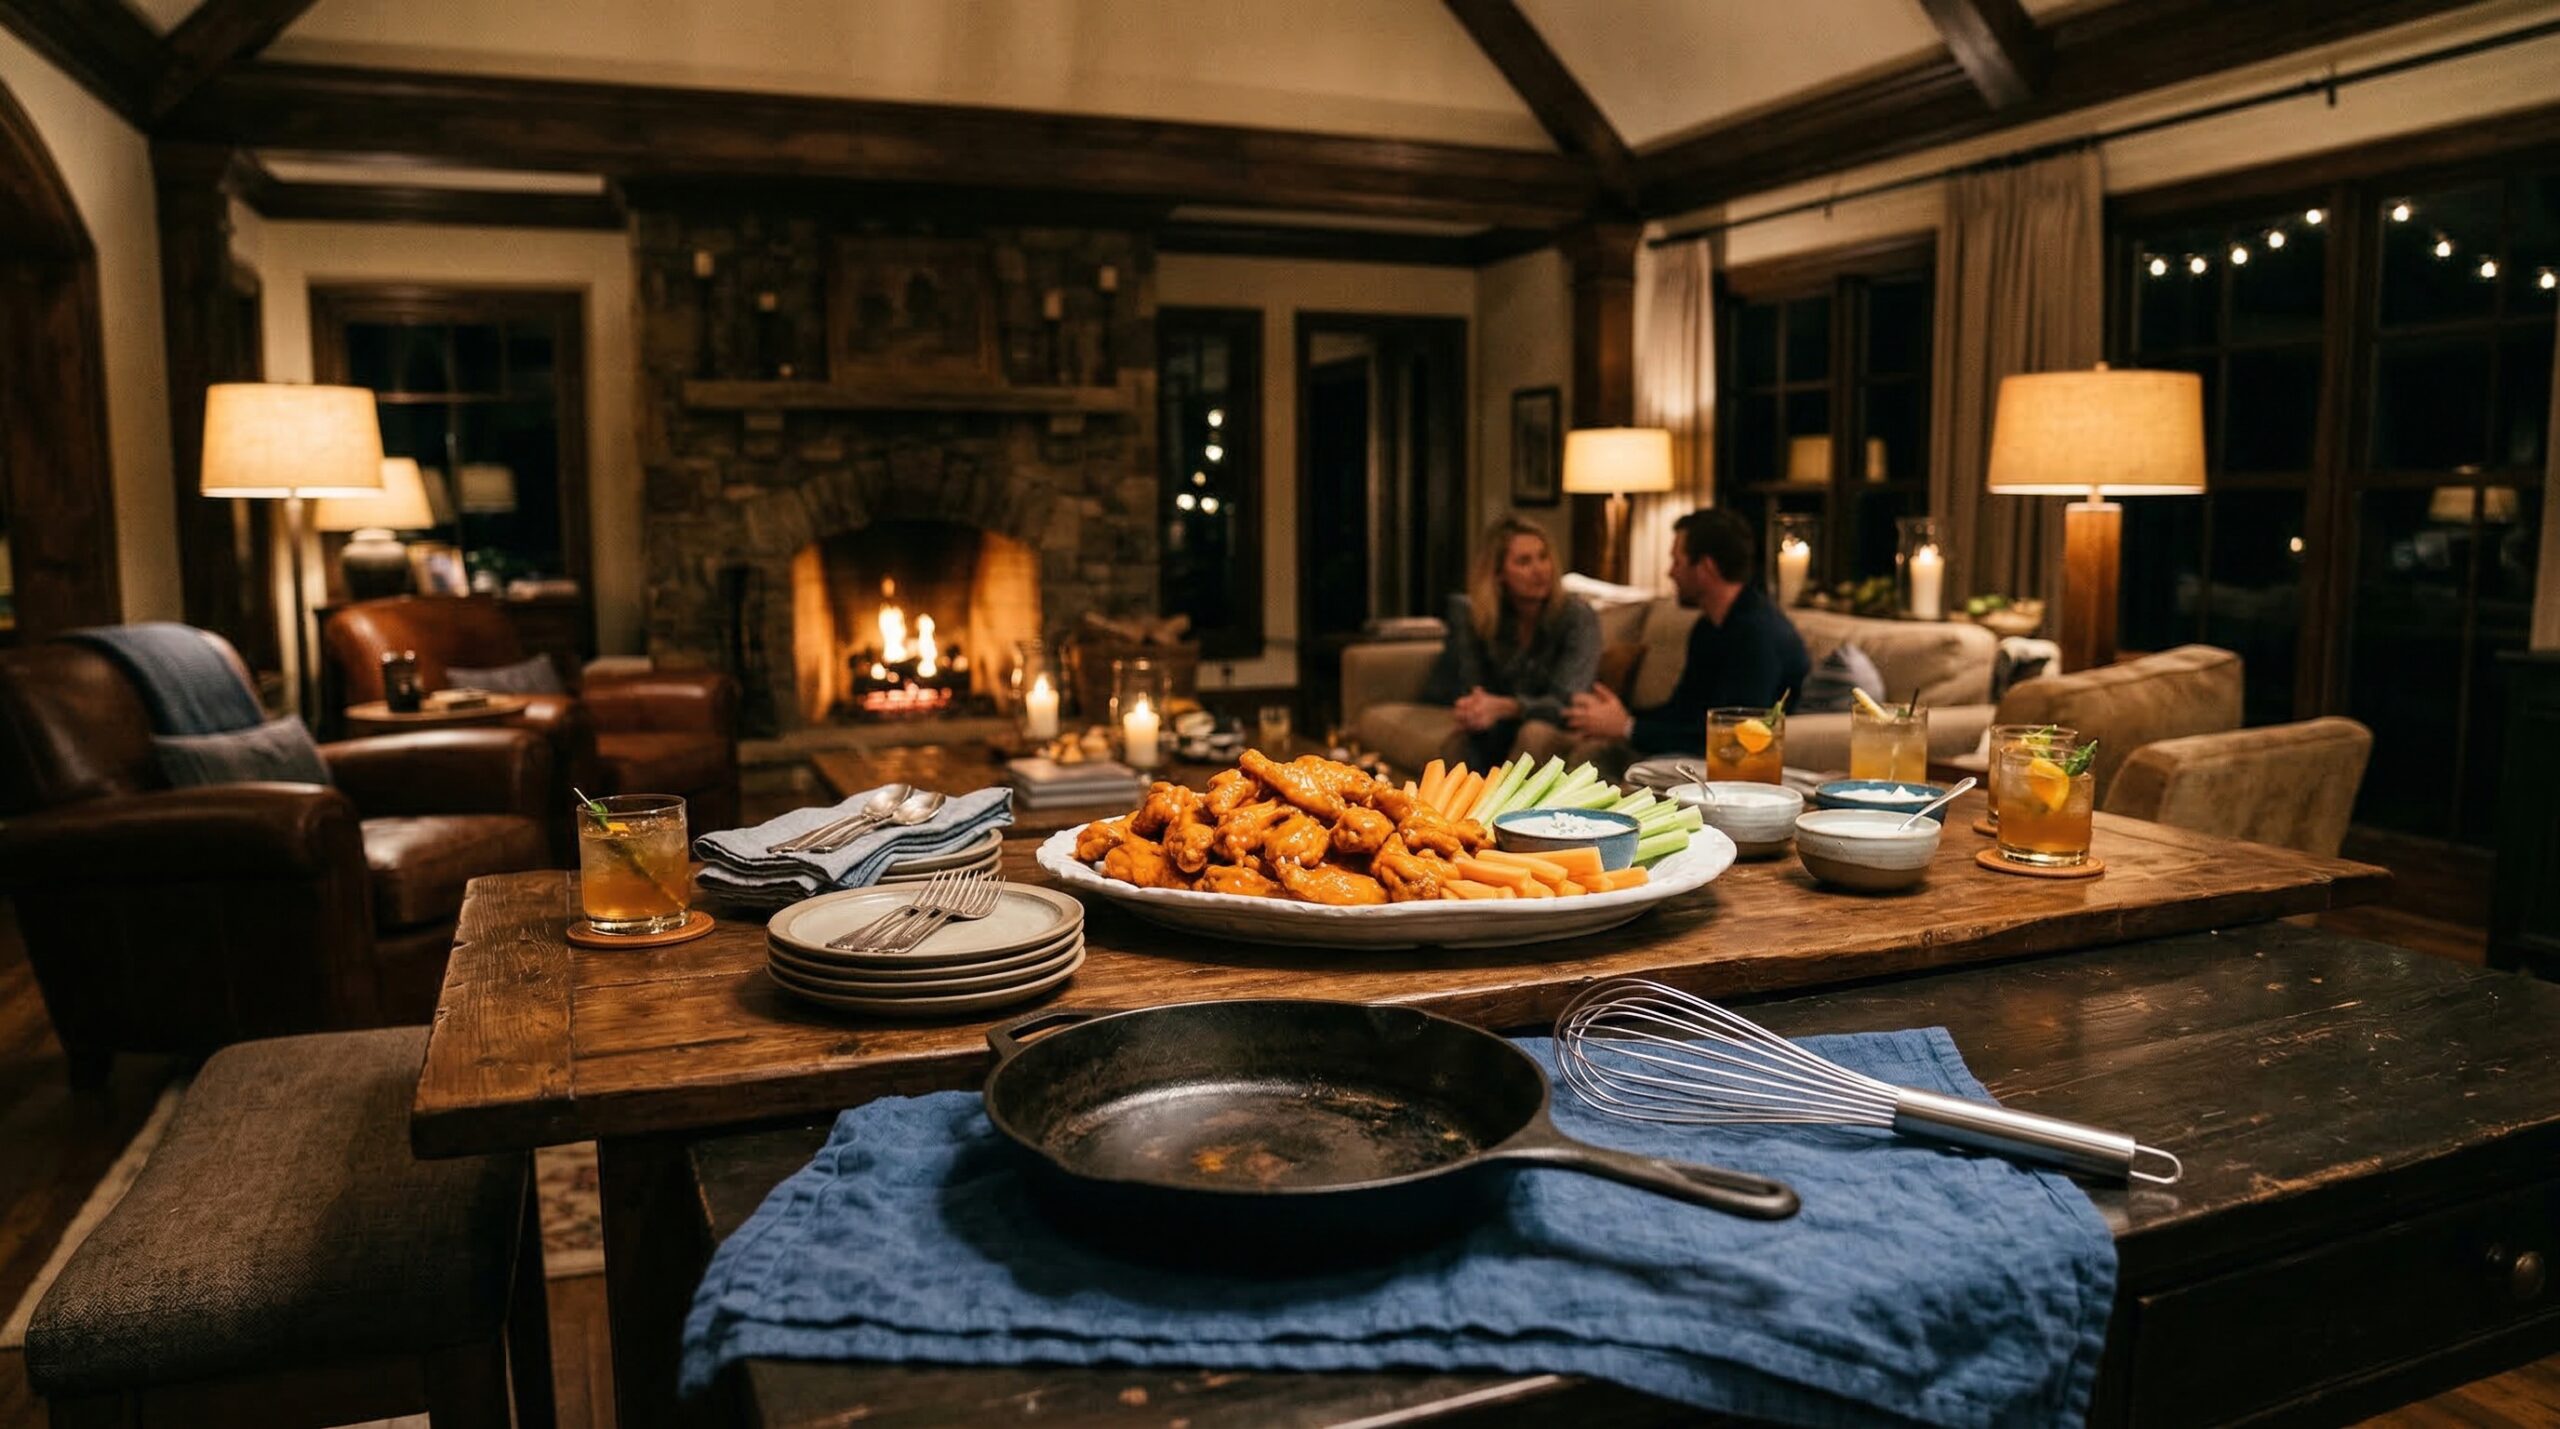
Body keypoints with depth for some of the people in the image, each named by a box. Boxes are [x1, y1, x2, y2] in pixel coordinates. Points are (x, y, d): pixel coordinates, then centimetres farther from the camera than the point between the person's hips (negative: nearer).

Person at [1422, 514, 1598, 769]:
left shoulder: (1578, 619, -15)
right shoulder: (1472, 617, -6)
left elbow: (1564, 702, -24)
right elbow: (1473, 694, -8)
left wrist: (1503, 707, -43)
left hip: (1557, 732, -2)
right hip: (1501, 731, 2)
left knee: (1535, 732, -34)